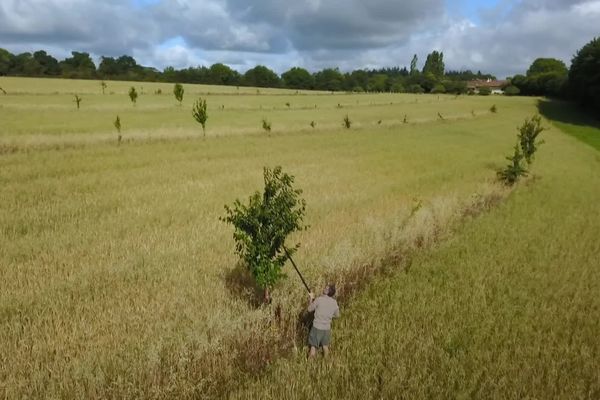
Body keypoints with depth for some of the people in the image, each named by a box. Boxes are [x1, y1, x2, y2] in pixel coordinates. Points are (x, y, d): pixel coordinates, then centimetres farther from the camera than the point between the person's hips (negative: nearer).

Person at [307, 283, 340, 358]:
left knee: (313, 347, 9)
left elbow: (309, 309, -2)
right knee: (325, 346, 22)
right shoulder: (334, 303, -4)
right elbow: (337, 315, 11)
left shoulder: (319, 299, -15)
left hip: (317, 327, -3)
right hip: (327, 328, 3)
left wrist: (311, 298, 11)